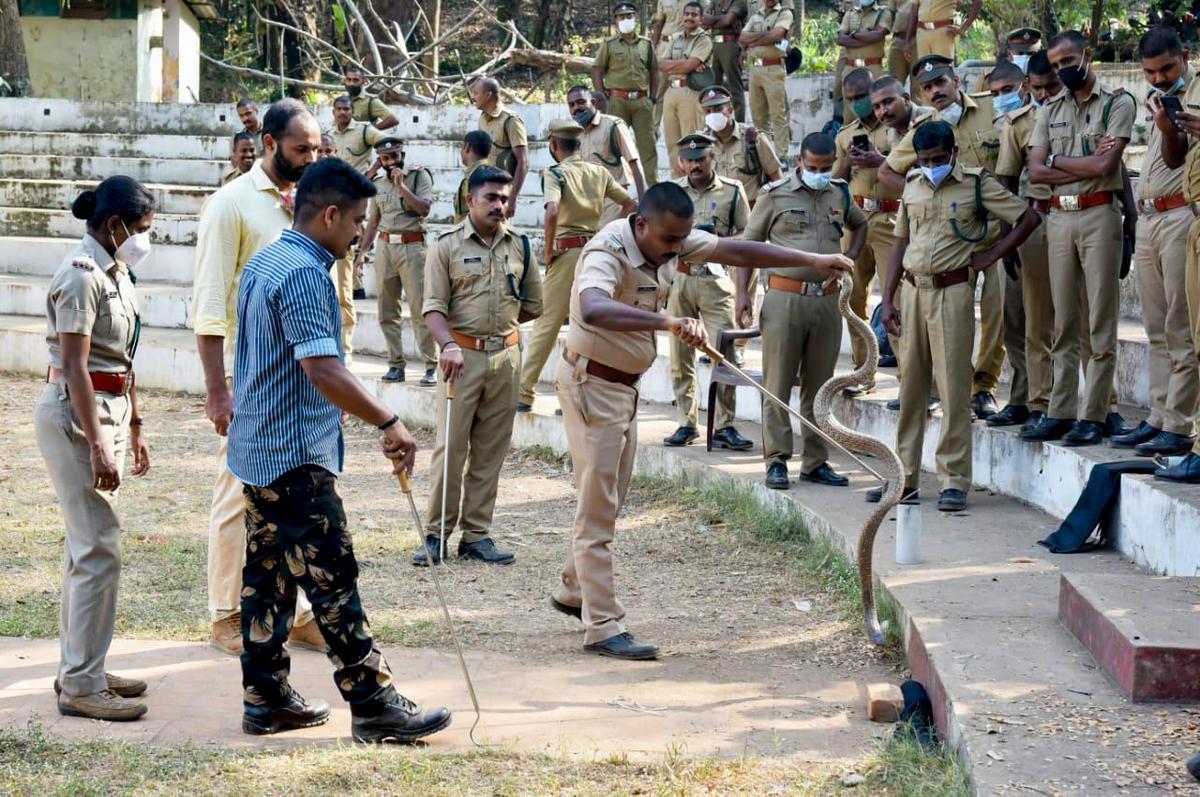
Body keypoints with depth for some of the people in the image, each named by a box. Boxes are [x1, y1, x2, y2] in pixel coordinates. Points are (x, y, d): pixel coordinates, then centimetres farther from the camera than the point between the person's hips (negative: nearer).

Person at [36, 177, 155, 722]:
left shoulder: (115, 273, 12)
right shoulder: (82, 277, -17)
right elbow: (75, 368, -21)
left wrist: (133, 426, 21)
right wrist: (98, 446, -25)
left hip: (109, 409, 10)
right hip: (75, 415, -10)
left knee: (88, 546, 14)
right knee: (99, 550, -9)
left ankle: (79, 669, 22)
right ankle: (82, 686, -5)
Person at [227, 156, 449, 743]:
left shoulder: (264, 263, 13)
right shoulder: (304, 273, -19)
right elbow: (322, 369, -28)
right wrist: (389, 424, -25)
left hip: (257, 449, 10)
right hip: (297, 456, -10)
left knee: (268, 577, 13)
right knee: (333, 582, -6)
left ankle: (265, 699, 18)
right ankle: (373, 703, -3)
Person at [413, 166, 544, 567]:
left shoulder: (520, 245, 9)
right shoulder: (447, 245, -2)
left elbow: (533, 305, 17)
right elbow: (434, 306, -8)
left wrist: (498, 320, 7)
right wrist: (449, 343, -24)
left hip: (506, 356, 4)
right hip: (462, 355, -4)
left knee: (490, 451, 7)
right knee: (450, 447, -5)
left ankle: (476, 534, 13)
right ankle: (436, 534, 2)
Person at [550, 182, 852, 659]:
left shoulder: (671, 241, -2)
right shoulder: (607, 252, -28)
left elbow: (735, 251, 4)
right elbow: (592, 310, -48)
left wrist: (811, 261, 2)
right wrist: (668, 323, -56)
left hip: (626, 386, 9)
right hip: (592, 383, -9)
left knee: (609, 503, 18)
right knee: (597, 508, -8)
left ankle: (573, 592, 35)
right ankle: (602, 628, -7)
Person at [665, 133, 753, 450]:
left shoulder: (732, 191, 4)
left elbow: (748, 233, 7)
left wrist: (722, 240, -11)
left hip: (716, 281, -2)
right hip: (679, 278, 2)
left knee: (725, 354, -9)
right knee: (680, 355, 4)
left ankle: (723, 426, -4)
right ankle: (687, 423, 13)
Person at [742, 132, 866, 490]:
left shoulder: (840, 194, 12)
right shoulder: (775, 195, -1)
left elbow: (860, 224, 32)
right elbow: (749, 244, 2)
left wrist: (850, 257, 13)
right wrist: (742, 292, -7)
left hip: (826, 299, 4)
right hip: (784, 296, -4)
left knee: (819, 386, 9)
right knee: (778, 384, -2)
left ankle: (816, 462, 16)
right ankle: (776, 461, 3)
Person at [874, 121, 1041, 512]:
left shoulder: (977, 184, -3)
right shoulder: (912, 185, 12)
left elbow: (1029, 218, -3)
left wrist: (990, 256, -7)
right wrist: (888, 300, 10)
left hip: (952, 292, -5)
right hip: (912, 290, 5)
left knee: (953, 387, -5)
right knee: (910, 386, 8)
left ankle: (955, 480, -1)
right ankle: (904, 476, 15)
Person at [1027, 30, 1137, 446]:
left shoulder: (1116, 104, -2)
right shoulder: (1050, 111, 14)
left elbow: (1103, 166, -12)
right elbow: (1036, 171, 4)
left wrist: (1057, 159, 0)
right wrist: (1085, 165, -7)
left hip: (1098, 214, -5)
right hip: (1059, 217, 5)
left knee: (1100, 322, -3)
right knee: (1064, 322, 7)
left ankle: (1093, 415, -3)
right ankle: (1061, 412, 10)